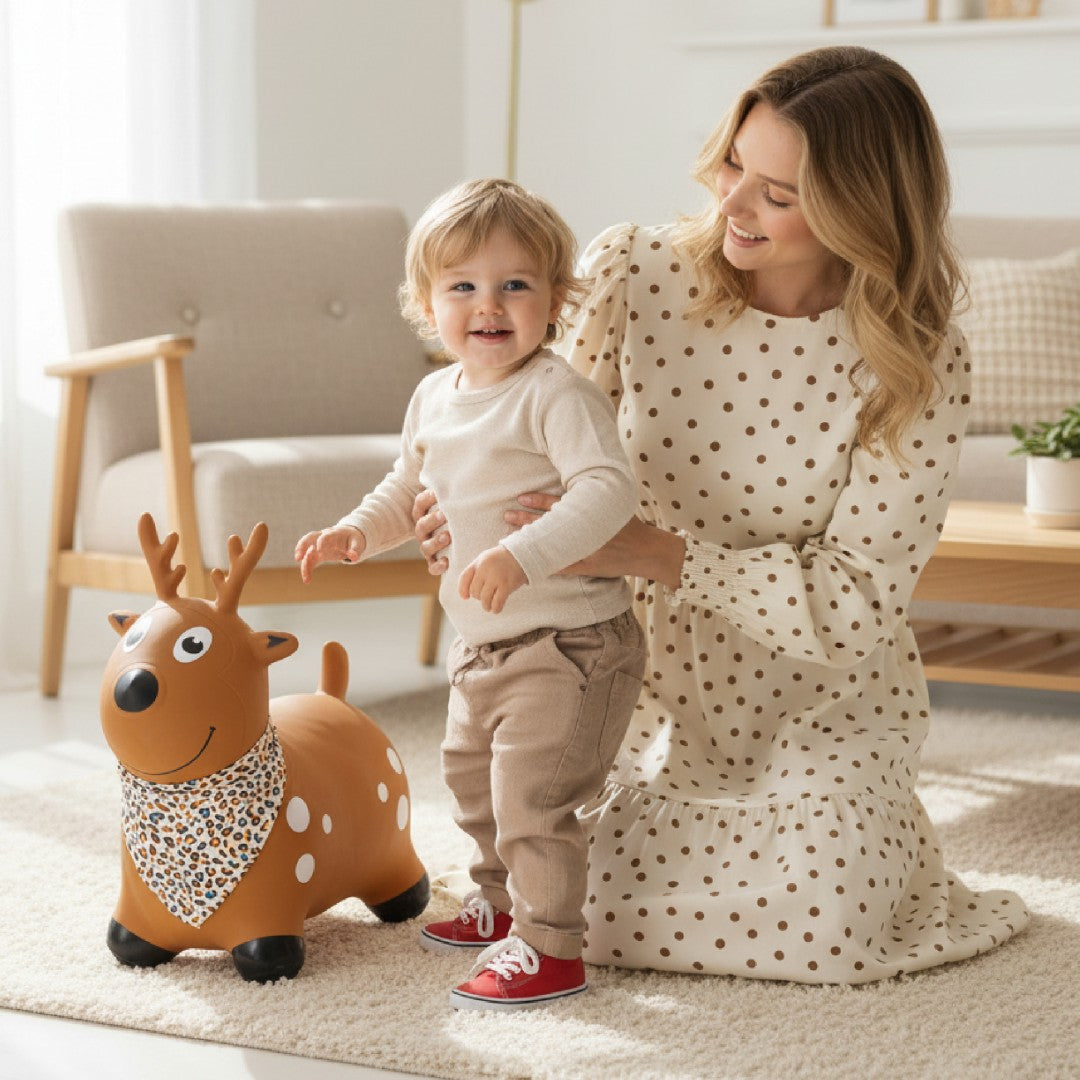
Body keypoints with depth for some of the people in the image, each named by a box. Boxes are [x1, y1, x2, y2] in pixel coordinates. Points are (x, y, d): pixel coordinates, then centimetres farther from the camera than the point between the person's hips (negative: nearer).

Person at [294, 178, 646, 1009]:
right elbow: (411, 489, 23)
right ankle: (503, 901, 44)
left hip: (569, 639, -9)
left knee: (532, 791, -11)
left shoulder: (557, 394, -20)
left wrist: (523, 555, -43)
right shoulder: (434, 398, 7)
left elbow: (609, 488, -33)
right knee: (471, 777, 24)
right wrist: (357, 532, 6)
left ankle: (550, 947, 1)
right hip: (481, 643, 9)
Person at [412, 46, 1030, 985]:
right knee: (586, 898, -15)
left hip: (823, 702, -2)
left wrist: (648, 550, -30)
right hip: (663, 688, 2)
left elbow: (855, 601, -20)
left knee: (815, 929, -22)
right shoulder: (637, 274, -11)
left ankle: (875, 837, 17)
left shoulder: (919, 370, -18)